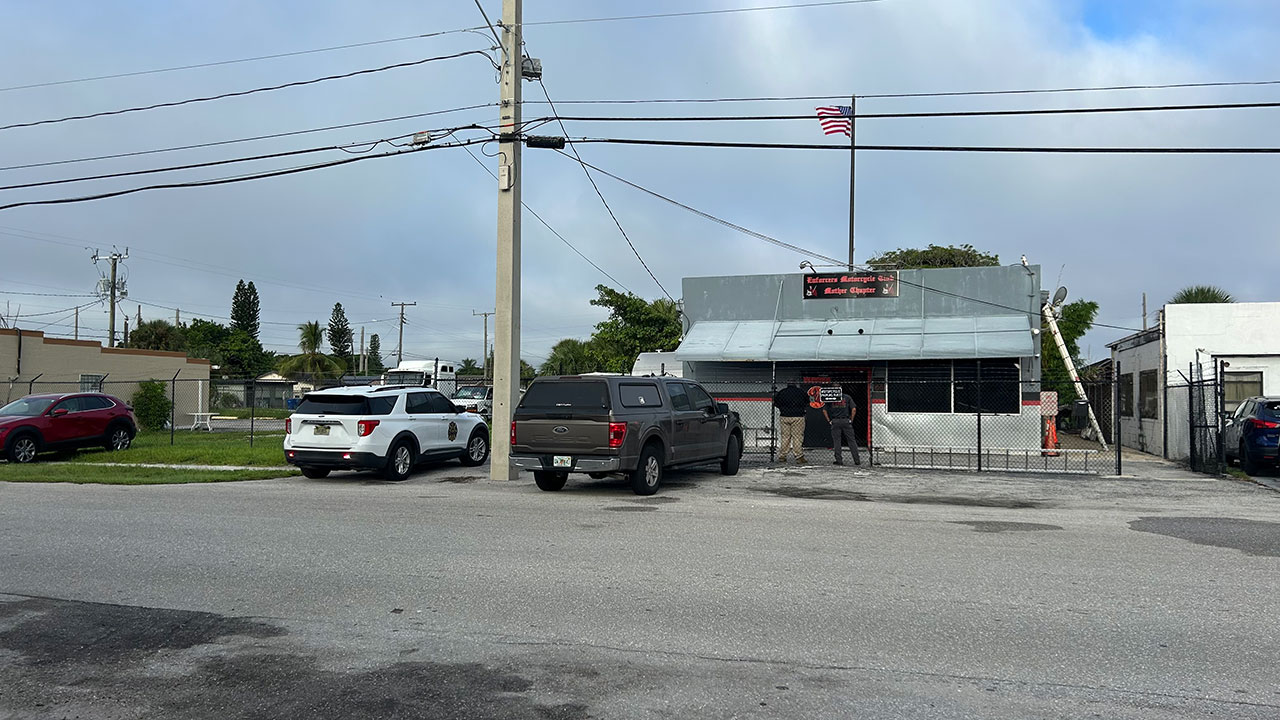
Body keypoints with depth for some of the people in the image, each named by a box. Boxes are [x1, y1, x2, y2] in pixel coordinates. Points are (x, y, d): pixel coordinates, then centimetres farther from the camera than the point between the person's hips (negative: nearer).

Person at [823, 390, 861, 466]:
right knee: (851, 440, 4)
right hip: (846, 421, 0)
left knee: (836, 441, 5)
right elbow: (854, 409, -4)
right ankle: (857, 460, 4)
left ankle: (839, 460, 2)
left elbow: (824, 410, 2)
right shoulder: (847, 397, 4)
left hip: (835, 422, 0)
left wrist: (829, 421, 7)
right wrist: (851, 420, 4)